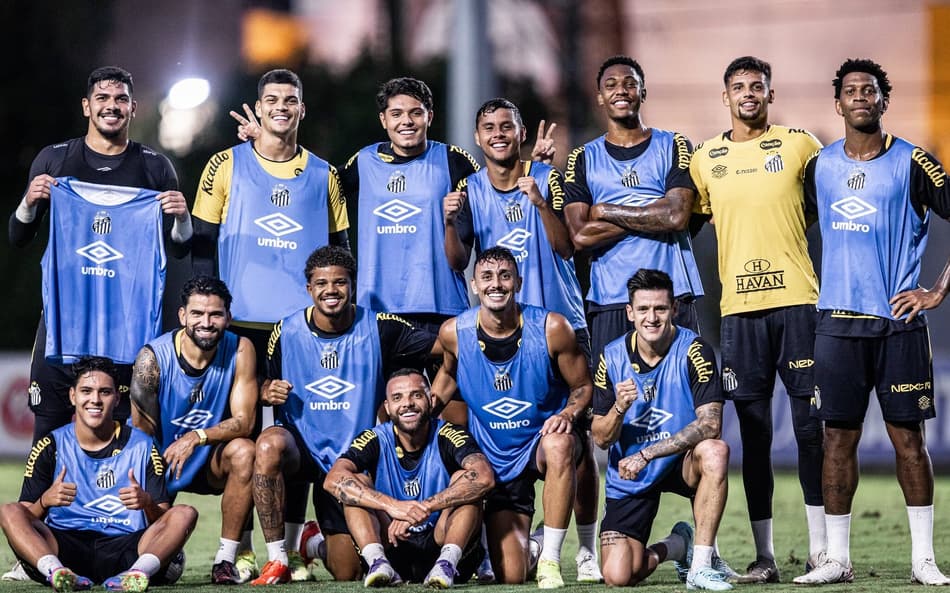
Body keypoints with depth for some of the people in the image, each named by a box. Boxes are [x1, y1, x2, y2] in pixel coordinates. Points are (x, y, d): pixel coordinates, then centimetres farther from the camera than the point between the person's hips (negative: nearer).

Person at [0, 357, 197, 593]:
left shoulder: (142, 446, 9)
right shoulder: (51, 447, 9)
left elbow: (162, 520, 4)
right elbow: (28, 517, 4)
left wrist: (147, 503, -19)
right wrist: (45, 500, -19)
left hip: (125, 548, 0)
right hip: (64, 545, 0)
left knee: (184, 514, -20)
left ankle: (139, 571, -47)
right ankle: (55, 570, -48)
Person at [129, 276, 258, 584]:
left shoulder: (240, 351, -15)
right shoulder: (153, 358, -19)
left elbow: (244, 421, -19)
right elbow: (142, 434, -16)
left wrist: (197, 437, -38)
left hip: (211, 460, 1)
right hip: (161, 464, -1)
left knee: (244, 451, -31)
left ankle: (226, 559, -22)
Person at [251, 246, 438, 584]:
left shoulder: (378, 328, -8)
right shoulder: (287, 332, -4)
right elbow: (266, 384, 9)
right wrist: (268, 392, -14)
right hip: (300, 446, -1)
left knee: (346, 574, 1)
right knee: (269, 445, -39)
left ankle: (316, 545, 41)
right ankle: (277, 560, -27)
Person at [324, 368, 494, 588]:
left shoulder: (448, 436, -9)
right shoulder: (375, 440, -4)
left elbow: (484, 477, -28)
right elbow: (333, 480, -23)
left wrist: (424, 508, -36)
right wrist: (393, 506, -37)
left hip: (440, 542, -1)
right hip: (393, 548, 1)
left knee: (464, 479, -20)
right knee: (356, 482, -15)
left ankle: (447, 563, -38)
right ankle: (378, 562, -35)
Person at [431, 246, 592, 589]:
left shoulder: (551, 328, -15)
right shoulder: (454, 333, -9)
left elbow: (583, 387, -3)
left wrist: (568, 414, -24)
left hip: (542, 438, -2)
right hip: (495, 458, 2)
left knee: (559, 445, -42)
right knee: (510, 579, -7)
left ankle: (550, 558, -26)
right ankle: (522, 543, 35)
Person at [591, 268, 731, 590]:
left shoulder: (694, 350, -14)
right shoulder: (612, 358, -7)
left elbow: (710, 424, -24)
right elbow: (601, 438, -3)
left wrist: (646, 454, -29)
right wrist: (619, 409, -25)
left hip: (682, 464, -1)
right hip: (629, 479, 1)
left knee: (715, 452, -36)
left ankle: (701, 565, -24)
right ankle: (674, 546, 22)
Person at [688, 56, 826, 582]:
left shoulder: (798, 145, 4)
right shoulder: (704, 158, 10)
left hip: (797, 298, -2)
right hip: (739, 306, 2)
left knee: (809, 424, -2)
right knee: (753, 432, 2)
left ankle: (820, 549, 4)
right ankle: (763, 555, 5)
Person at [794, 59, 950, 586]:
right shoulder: (819, 166, 9)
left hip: (899, 321, -3)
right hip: (837, 322, 3)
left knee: (908, 435, 0)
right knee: (838, 437, 2)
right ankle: (837, 558, 7)